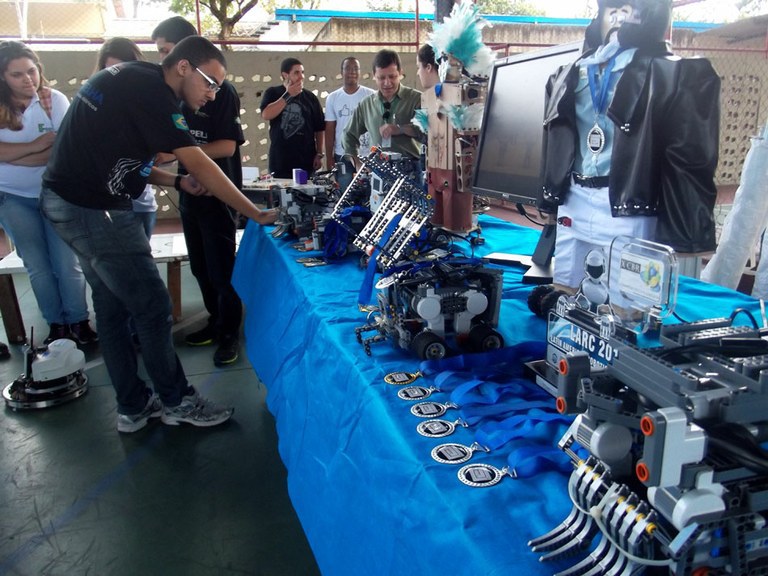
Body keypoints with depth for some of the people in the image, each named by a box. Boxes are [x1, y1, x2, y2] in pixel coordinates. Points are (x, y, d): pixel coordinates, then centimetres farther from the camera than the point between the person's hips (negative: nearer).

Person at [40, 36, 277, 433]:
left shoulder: (133, 82, 13)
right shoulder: (149, 89, -16)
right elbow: (200, 165, -19)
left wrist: (176, 180, 4)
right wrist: (258, 215, -14)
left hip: (66, 199, 10)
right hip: (94, 209, -10)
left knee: (112, 308, 14)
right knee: (153, 308, -1)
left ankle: (134, 407, 25)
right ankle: (178, 402, 15)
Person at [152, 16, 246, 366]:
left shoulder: (221, 89, -11)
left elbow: (227, 146, -17)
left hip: (218, 195, -7)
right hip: (190, 192, 7)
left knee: (222, 269, 0)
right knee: (200, 267, 14)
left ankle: (230, 332, 14)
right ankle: (216, 321, 30)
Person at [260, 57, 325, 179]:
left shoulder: (310, 97, 7)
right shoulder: (273, 93, 4)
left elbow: (319, 128, 9)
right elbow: (266, 115, -14)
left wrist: (319, 154, 2)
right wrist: (288, 95, -12)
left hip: (306, 161, 1)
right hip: (280, 161, -1)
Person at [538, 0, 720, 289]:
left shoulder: (672, 74, 1)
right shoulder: (569, 75, 17)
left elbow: (690, 161, -5)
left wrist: (681, 239, -11)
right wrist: (551, 204, 12)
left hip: (631, 218, -4)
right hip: (572, 212, 5)